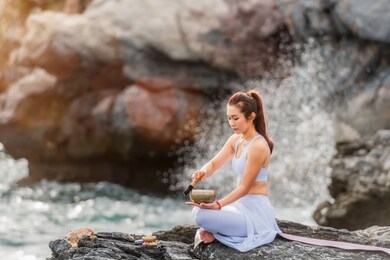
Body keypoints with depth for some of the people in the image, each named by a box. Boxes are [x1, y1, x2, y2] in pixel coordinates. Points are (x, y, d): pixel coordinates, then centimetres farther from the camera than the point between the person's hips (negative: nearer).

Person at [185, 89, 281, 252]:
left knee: (202, 216, -24)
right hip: (242, 205, 10)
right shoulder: (235, 140, 7)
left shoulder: (258, 146, -20)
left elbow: (245, 187, -19)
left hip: (256, 211, -10)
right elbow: (214, 164, 8)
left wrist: (217, 205, -26)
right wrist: (203, 173, -17)